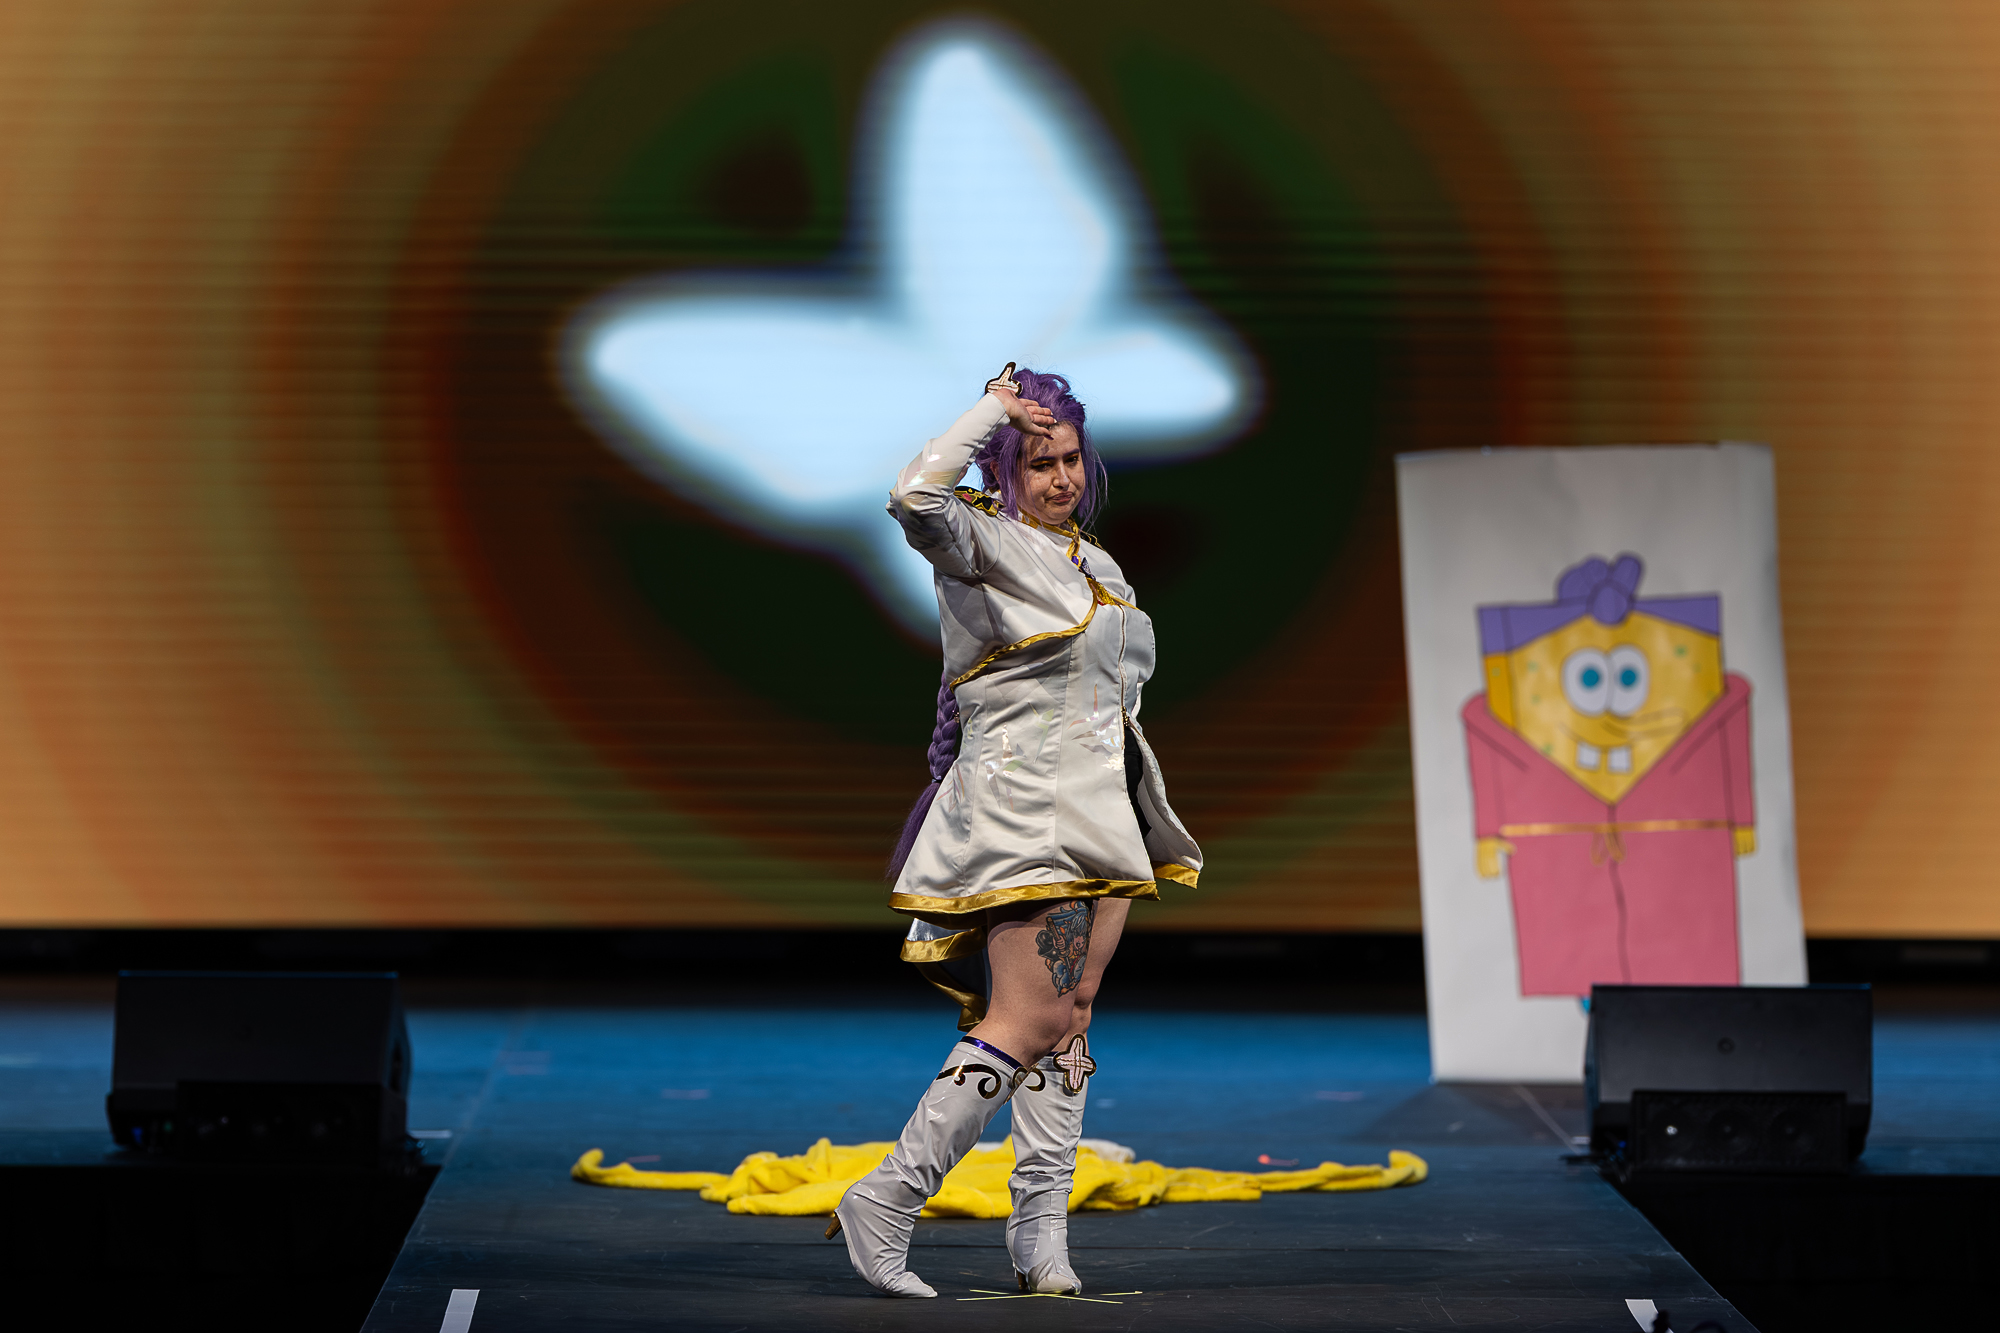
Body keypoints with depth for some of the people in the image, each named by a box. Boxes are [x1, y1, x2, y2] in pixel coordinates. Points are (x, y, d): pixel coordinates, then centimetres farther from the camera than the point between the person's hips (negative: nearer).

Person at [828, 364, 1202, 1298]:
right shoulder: (984, 544, -7)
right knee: (1031, 1021, -15)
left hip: (1103, 818, 9)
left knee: (1071, 1019, 5)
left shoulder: (1095, 564, 18)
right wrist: (994, 408, -17)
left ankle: (1041, 1235, 6)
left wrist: (1147, 817, 23)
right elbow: (916, 498, -31)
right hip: (1022, 817, -9)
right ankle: (885, 1203, -11)